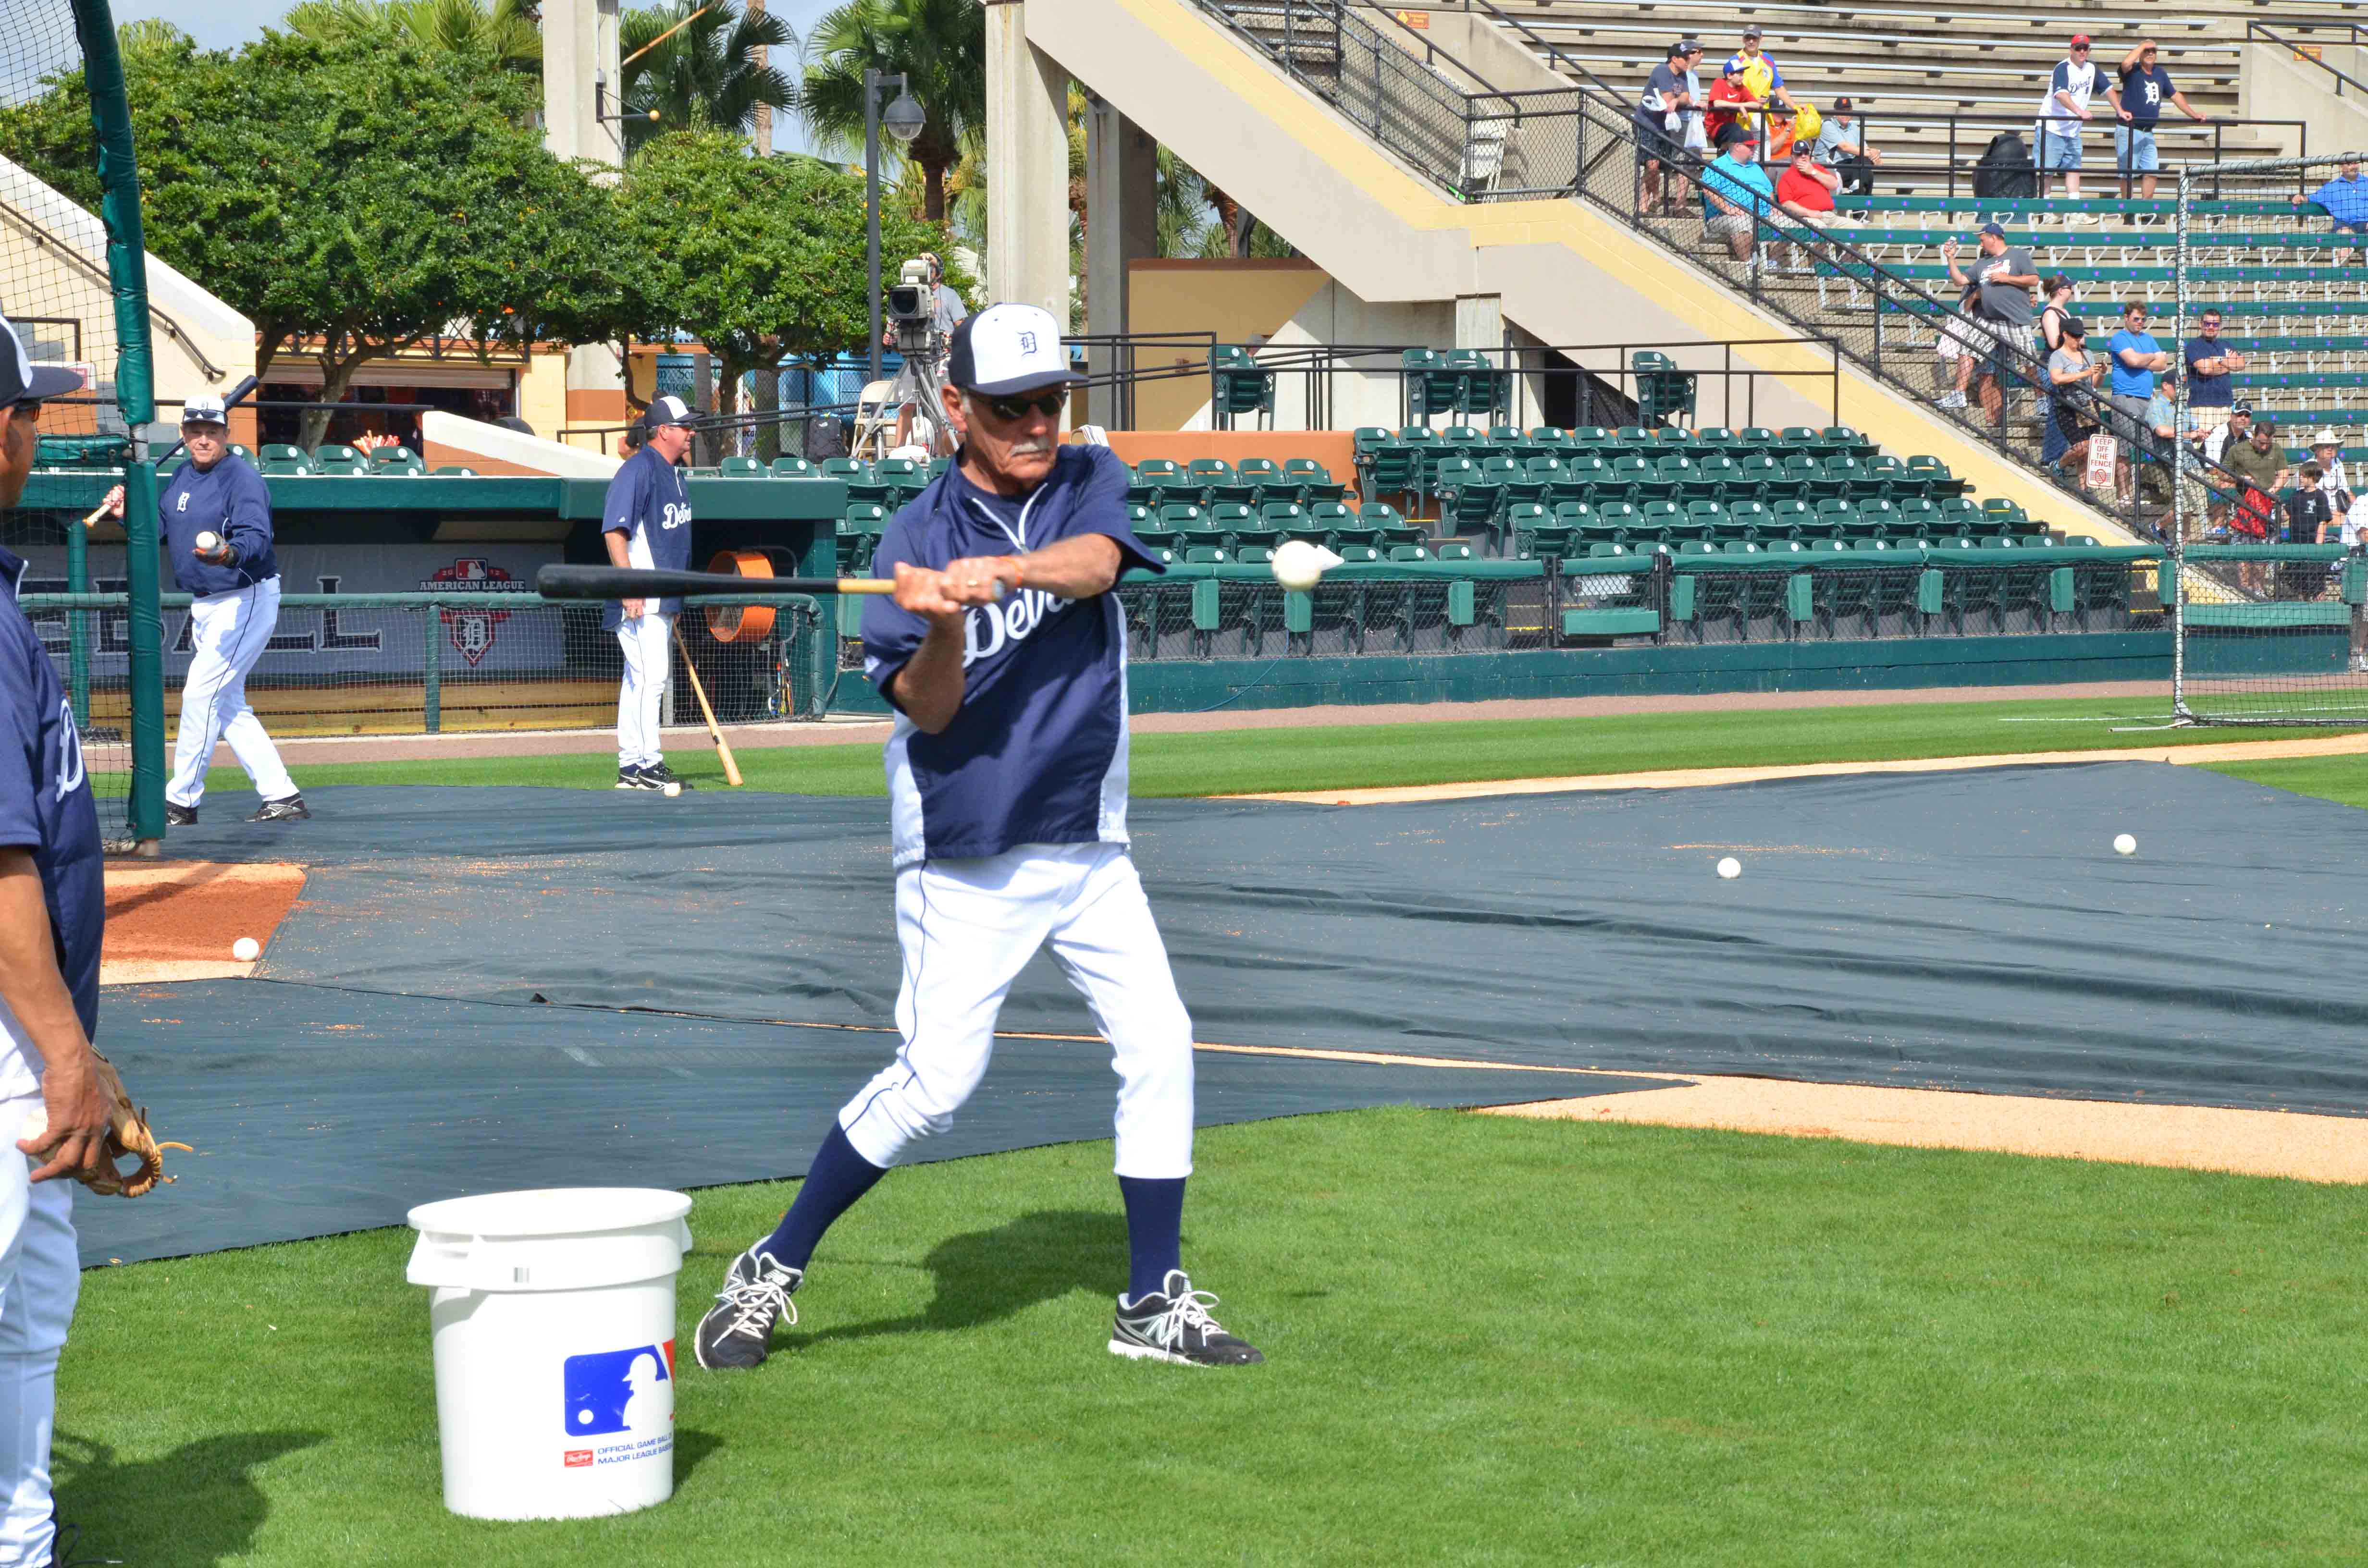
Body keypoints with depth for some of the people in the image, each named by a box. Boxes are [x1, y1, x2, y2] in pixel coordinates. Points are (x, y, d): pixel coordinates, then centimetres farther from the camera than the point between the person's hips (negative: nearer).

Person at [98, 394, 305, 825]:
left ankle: (181, 802, -4)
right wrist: (128, 513, -3)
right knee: (227, 707, 12)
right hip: (205, 607, 10)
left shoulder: (243, 478, -18)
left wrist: (231, 554, -52)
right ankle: (282, 797, 15)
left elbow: (257, 538, -32)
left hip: (245, 601, -10)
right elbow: (159, 526, 15)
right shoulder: (182, 478, 10)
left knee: (200, 693, -11)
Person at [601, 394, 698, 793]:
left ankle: (632, 767, 16)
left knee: (642, 679, 12)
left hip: (662, 598, 10)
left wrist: (676, 596, 23)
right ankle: (647, 765, -11)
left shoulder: (673, 473, 16)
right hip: (638, 598, -10)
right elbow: (614, 531, -19)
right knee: (650, 676, -13)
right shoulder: (638, 470, -13)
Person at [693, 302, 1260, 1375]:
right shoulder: (918, 538, -9)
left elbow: (1095, 560, -23)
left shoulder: (1091, 482, 1)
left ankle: (1154, 1305, 11)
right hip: (964, 861, -4)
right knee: (934, 1082, -11)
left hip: (1088, 851, 4)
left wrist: (1005, 572, -42)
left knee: (1159, 1046, -1)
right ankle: (770, 1273, 4)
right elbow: (927, 708, -15)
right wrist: (945, 625, -35)